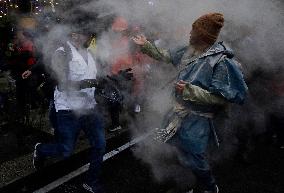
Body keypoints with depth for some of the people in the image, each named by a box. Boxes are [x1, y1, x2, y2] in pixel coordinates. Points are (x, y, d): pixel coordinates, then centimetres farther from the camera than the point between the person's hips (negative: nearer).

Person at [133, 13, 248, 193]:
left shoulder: (221, 61, -24)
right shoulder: (188, 51, -1)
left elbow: (221, 98, -26)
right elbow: (165, 56, 14)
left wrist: (190, 90, -30)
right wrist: (146, 45, 11)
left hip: (197, 119, -7)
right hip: (180, 111, 8)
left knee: (194, 159, 7)